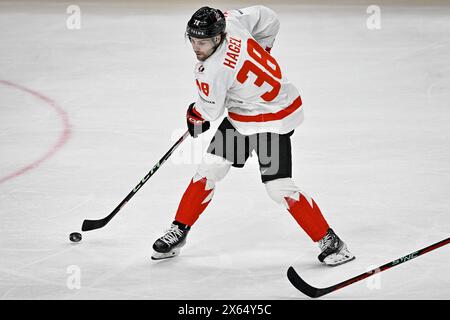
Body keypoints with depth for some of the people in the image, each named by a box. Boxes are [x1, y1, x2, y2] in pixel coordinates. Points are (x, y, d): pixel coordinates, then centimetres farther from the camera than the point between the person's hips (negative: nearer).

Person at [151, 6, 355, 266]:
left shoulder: (213, 71, -31)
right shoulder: (231, 21, -12)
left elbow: (209, 111, -14)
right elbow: (267, 17, 5)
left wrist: (193, 117, 9)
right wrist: (260, 51, 17)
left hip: (272, 120, -9)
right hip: (240, 115, 9)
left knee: (280, 189, -12)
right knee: (209, 170, 4)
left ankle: (330, 241, 3)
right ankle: (179, 232, 12)